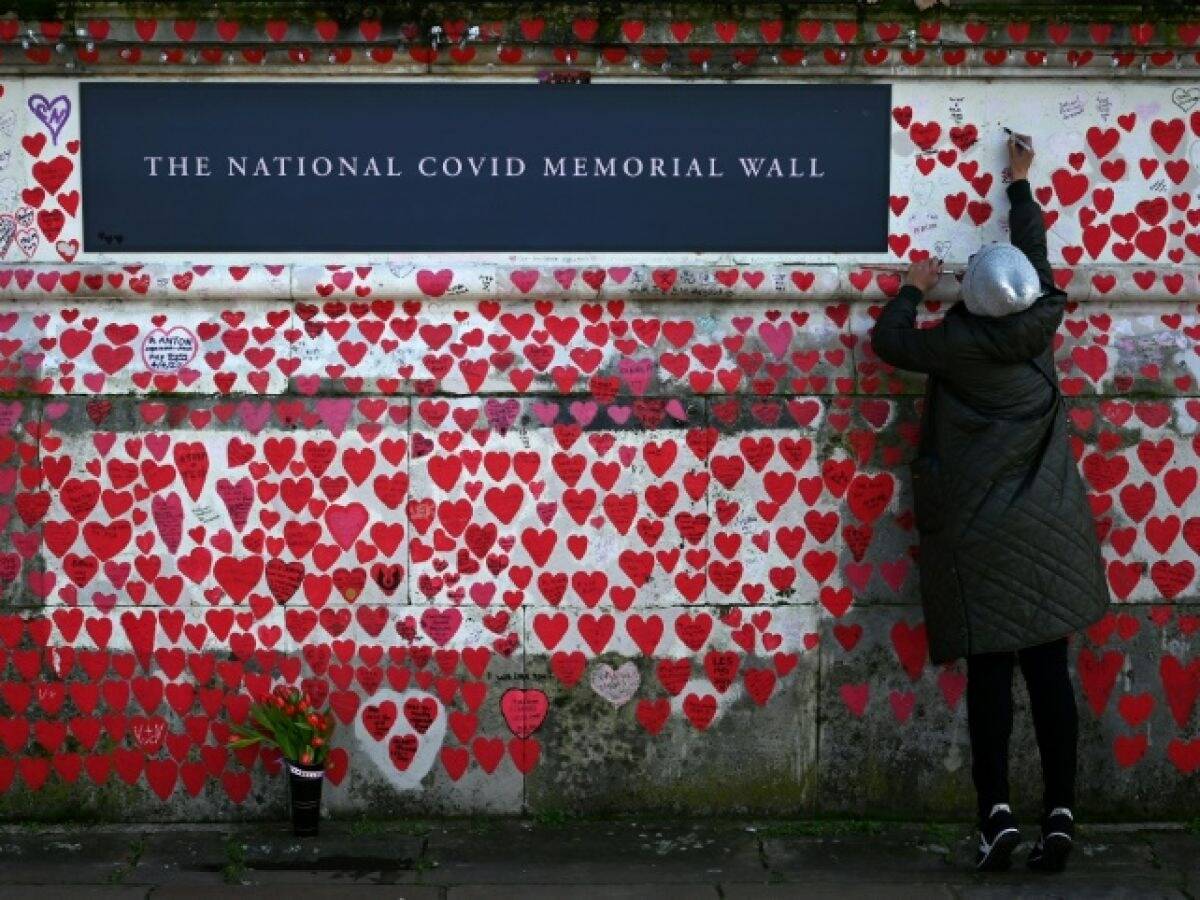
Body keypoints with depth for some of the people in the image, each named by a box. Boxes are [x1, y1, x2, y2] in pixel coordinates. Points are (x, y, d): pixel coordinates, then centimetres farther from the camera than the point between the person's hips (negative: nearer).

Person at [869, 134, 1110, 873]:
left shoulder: (958, 344, -9)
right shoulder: (1041, 326, -1)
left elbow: (890, 341, 8)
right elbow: (1035, 249, 17)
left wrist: (914, 288, 23)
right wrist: (1020, 181, 32)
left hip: (978, 532, -3)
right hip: (1047, 528, 3)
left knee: (990, 672, 0)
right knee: (1050, 668, 1)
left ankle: (998, 812, -7)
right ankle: (1060, 813, -2)